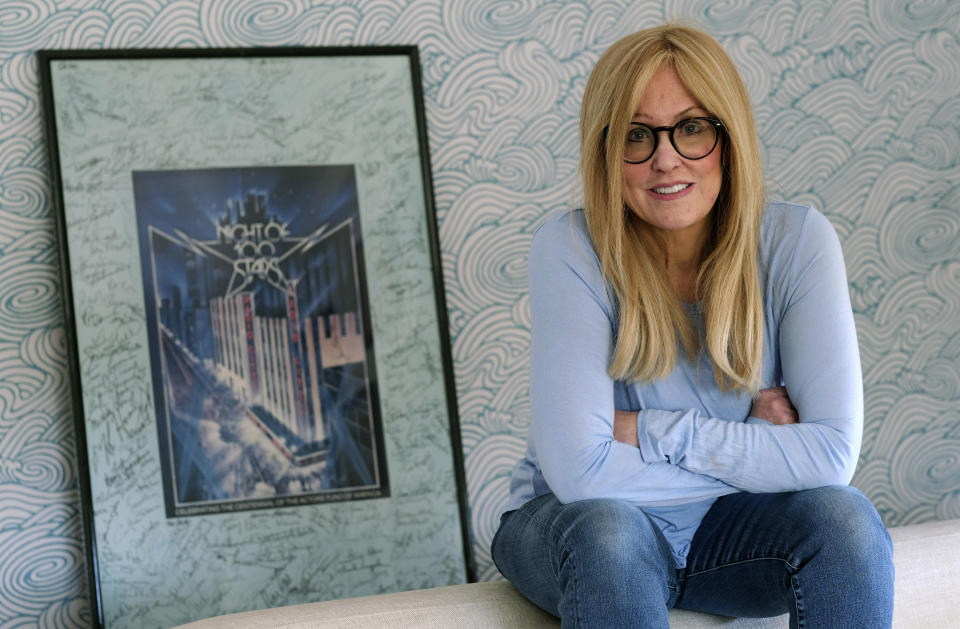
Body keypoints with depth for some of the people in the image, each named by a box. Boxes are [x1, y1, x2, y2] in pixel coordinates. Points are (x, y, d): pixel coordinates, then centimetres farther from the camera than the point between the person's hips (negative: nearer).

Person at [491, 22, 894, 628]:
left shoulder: (797, 242, -13)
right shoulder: (570, 252, -19)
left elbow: (833, 454, -19)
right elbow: (580, 471, -26)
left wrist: (650, 432, -21)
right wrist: (754, 450, -17)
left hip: (726, 530, 3)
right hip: (577, 523, -2)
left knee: (845, 519, -27)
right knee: (607, 533, -36)